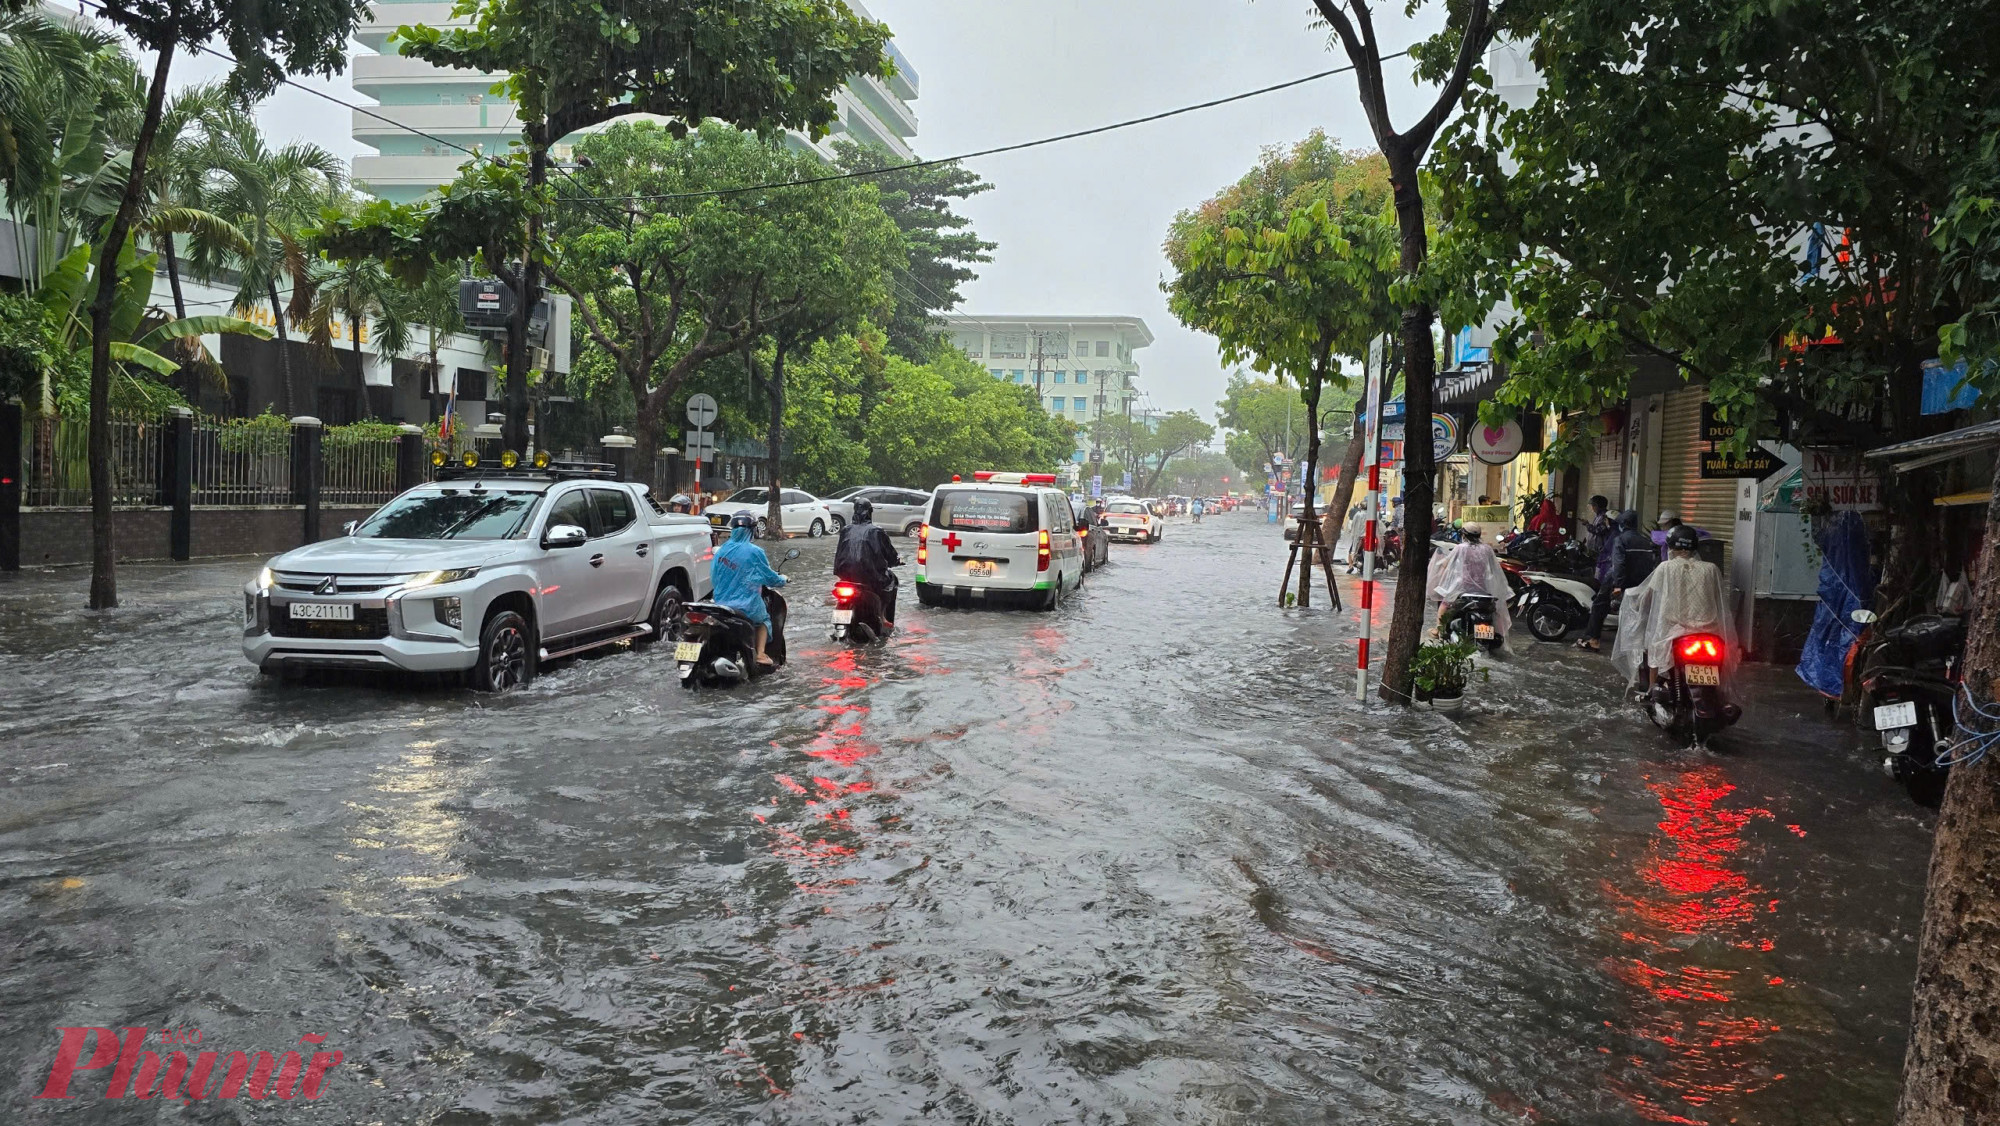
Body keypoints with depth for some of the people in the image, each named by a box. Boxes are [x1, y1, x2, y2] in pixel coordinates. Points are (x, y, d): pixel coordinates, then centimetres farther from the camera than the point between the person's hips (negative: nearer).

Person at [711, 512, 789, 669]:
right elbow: (769, 577, -3)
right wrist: (782, 579, 19)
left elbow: (713, 575, 12)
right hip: (746, 606, -5)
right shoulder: (755, 552, -14)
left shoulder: (722, 549, 2)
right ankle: (760, 655, 7)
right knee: (764, 619, 24)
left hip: (721, 603, 5)